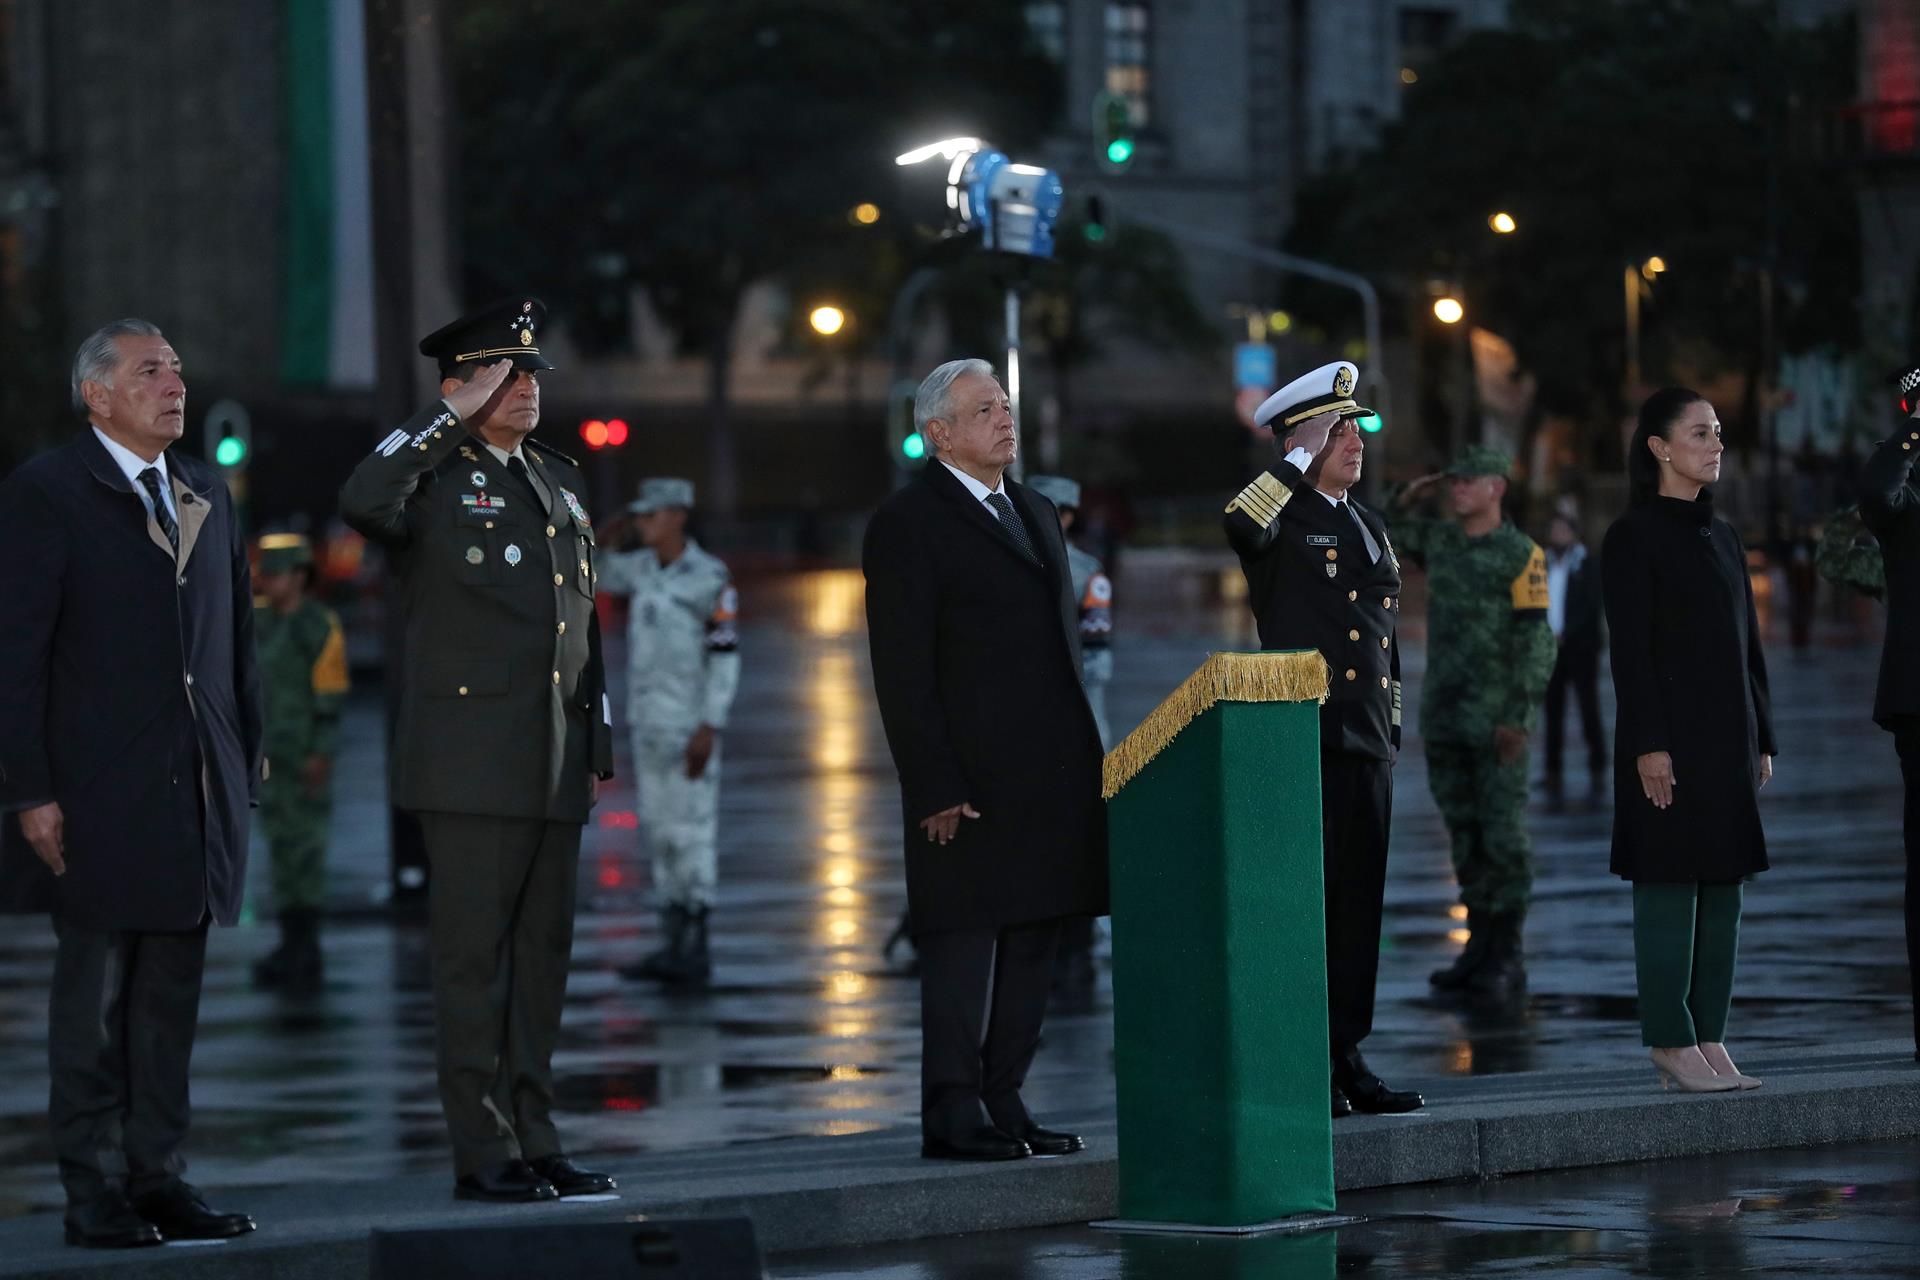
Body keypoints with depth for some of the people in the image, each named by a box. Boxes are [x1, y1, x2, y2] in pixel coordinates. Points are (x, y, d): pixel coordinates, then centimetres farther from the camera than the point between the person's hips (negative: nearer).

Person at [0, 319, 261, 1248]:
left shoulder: (206, 495, 16)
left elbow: (237, 641, 18)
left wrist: (247, 766, 10)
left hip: (197, 791, 6)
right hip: (99, 794, -6)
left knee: (171, 998, 8)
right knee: (94, 1000, -1)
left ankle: (158, 1179, 13)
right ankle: (94, 1194, 3)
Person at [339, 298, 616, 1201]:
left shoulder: (559, 480, 18)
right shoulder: (433, 480, -4)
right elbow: (363, 502, -29)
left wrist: (599, 739, 20)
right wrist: (452, 418, -20)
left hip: (554, 770, 7)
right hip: (470, 765, -7)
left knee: (541, 957, 10)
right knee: (474, 958, -5)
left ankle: (535, 1143, 15)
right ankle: (482, 1154, -2)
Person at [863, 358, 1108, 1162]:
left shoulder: (1034, 513, 19)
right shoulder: (908, 524, -6)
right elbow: (902, 673, -11)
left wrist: (1079, 757, 15)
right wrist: (935, 788, -16)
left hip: (1049, 778, 8)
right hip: (969, 782, -8)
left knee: (1031, 945, 9)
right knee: (963, 943, -5)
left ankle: (1003, 1105, 14)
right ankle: (953, 1115, -2)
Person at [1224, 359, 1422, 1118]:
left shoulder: (1368, 527, 19)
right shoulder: (1283, 520, -4)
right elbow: (1240, 524, -31)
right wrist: (1299, 460, -20)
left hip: (1368, 743, 7)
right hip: (1304, 741, -7)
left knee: (1359, 906, 8)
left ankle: (1346, 1057, 13)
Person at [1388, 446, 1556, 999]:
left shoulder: (1522, 556, -10)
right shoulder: (1441, 540, 9)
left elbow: (1536, 643, -13)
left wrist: (1518, 719, -20)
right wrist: (1410, 497, 5)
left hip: (1498, 720, -6)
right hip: (1445, 715, 7)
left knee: (1502, 834, -4)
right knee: (1464, 832, 9)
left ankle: (1508, 958, 2)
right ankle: (1480, 948, 15)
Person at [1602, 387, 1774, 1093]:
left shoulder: (1722, 537, 16)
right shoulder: (1633, 537, -6)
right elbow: (1630, 649, -12)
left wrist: (1761, 737, 14)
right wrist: (1649, 745, -18)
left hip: (1727, 735, 7)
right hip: (1669, 733, -7)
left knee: (1723, 885, 5)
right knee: (1669, 883, -6)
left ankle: (1709, 1038, 8)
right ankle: (1671, 1042, -3)